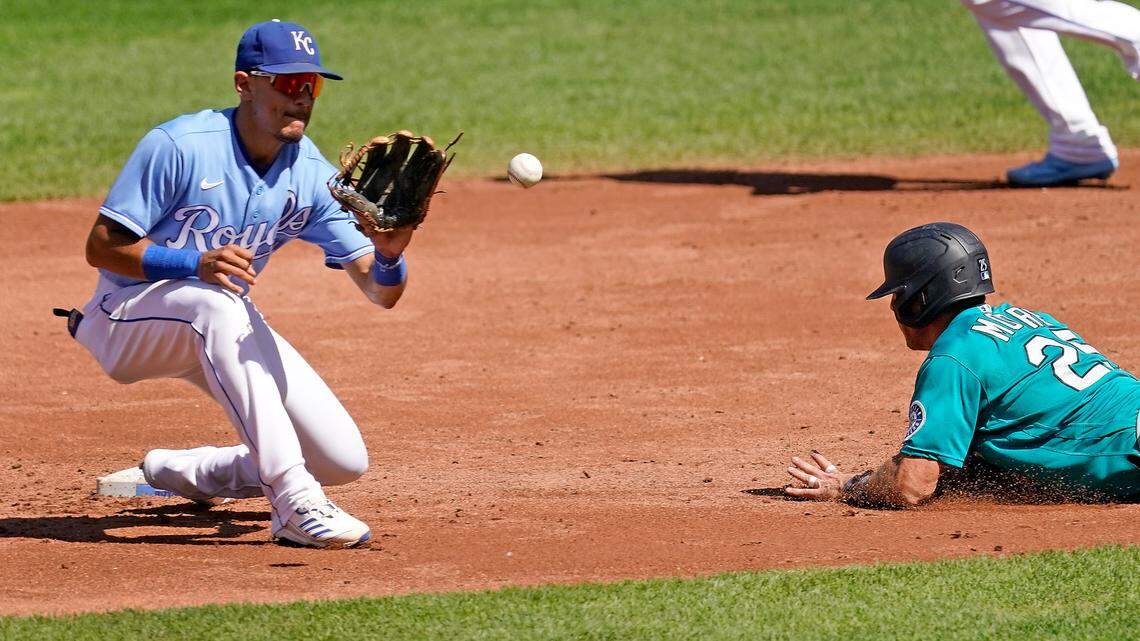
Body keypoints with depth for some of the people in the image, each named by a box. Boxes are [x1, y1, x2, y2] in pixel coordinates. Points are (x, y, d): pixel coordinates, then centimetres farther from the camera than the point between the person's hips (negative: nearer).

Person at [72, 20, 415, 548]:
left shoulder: (312, 176, -7)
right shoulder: (178, 147, -21)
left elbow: (380, 292, -9)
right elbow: (101, 247, -19)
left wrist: (389, 254, -33)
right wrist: (194, 262, -35)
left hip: (223, 333, 6)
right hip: (127, 316, -5)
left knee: (344, 460, -7)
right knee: (217, 304, -40)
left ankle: (183, 471, 18)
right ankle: (295, 504, -44)